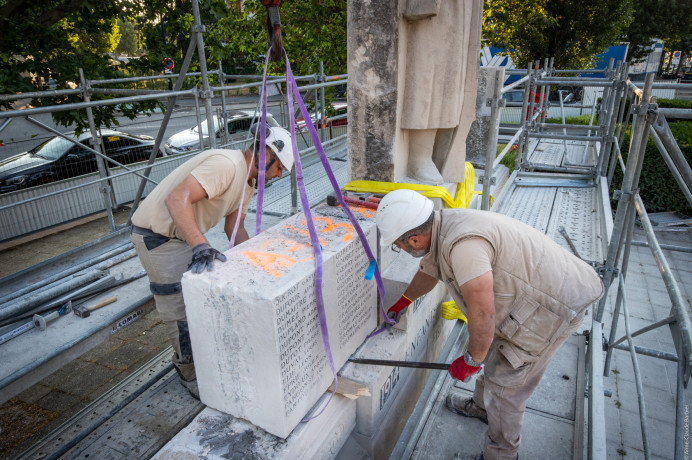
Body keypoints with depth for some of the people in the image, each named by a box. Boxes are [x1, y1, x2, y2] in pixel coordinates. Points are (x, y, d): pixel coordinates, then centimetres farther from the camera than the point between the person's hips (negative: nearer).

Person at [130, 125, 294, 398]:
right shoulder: (226, 165, -27)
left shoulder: (248, 181, 6)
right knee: (182, 310, -2)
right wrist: (201, 247, -46)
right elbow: (177, 199, -38)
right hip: (157, 236, -10)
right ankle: (191, 374, 18)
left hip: (184, 235, 10)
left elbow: (234, 227, 12)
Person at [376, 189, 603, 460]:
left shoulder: (462, 245, -34)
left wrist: (472, 359, -11)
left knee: (504, 383, 4)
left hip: (552, 306, -9)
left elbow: (483, 314, -29)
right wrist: (402, 302, 36)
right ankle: (482, 407, 51)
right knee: (495, 349, 25)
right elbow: (428, 272, 18)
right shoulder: (438, 228, -2)